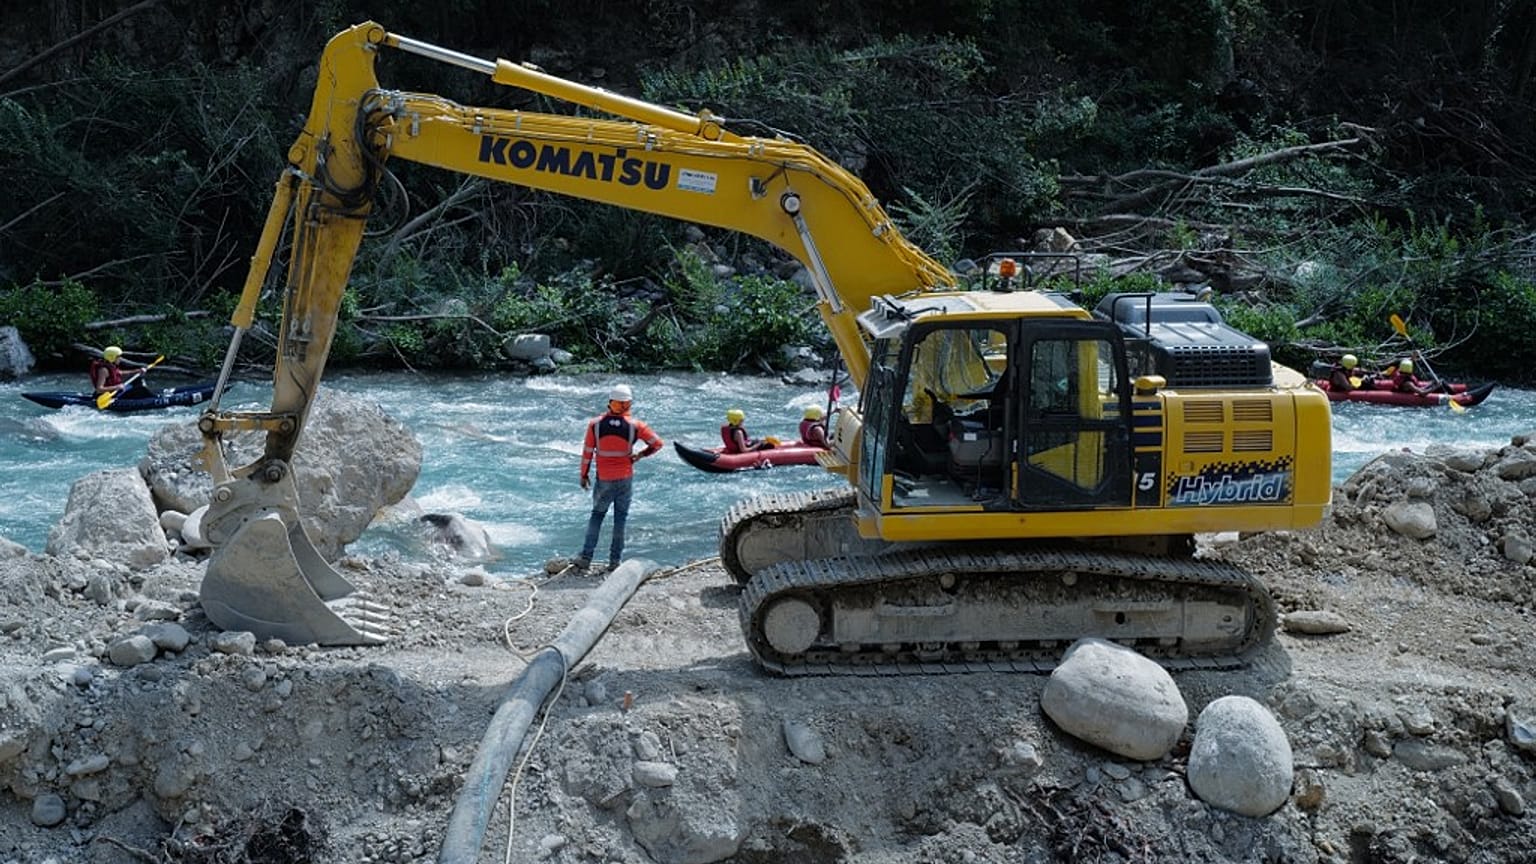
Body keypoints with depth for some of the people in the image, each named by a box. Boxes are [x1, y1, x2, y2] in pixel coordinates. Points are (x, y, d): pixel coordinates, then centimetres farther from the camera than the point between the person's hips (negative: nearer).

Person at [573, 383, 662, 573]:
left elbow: (587, 451, -3)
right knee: (621, 518, 10)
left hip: (604, 479, 0)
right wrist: (640, 455, 10)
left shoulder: (595, 424, -9)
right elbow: (657, 443, -3)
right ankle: (615, 561, 13)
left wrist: (584, 474, 9)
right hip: (626, 478, 0)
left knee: (597, 515, 13)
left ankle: (585, 557, 4)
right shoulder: (634, 425, -9)